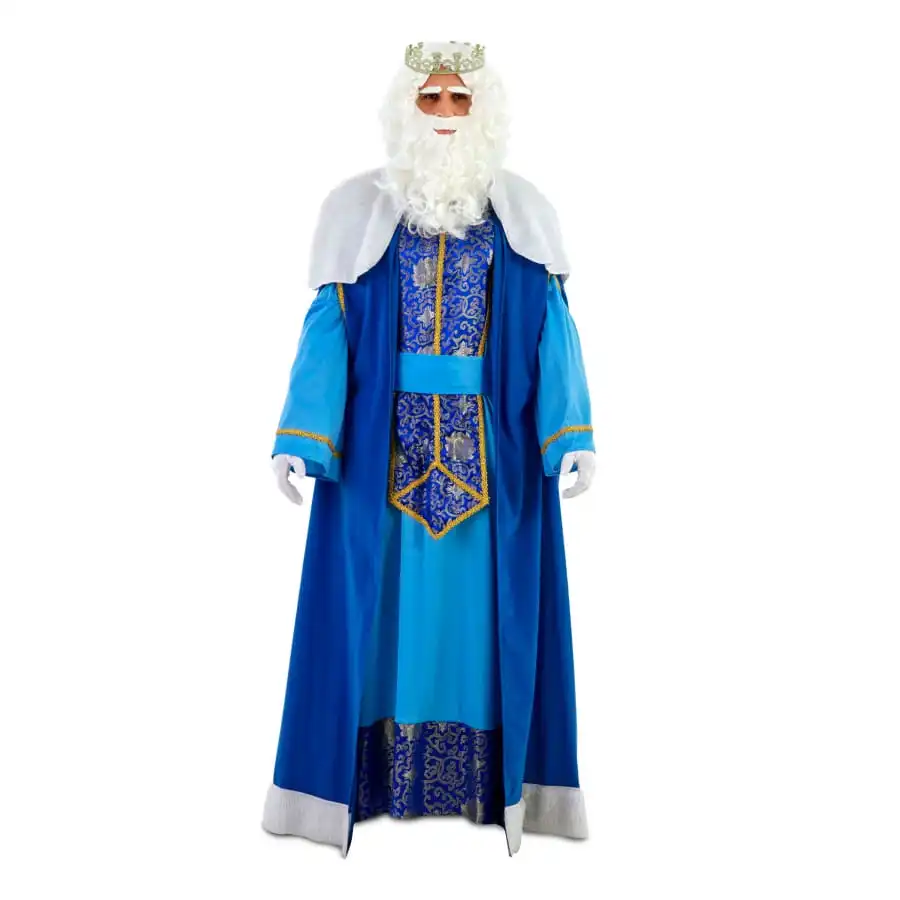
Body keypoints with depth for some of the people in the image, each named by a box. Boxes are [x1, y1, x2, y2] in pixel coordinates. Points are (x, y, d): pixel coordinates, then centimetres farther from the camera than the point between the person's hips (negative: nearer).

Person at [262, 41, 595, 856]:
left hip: (495, 449, 1)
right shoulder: (361, 210, 6)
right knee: (381, 605, 5)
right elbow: (327, 329, 1)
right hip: (381, 445, 0)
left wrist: (571, 435, -8)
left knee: (488, 607, 7)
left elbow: (552, 331, 3)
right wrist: (301, 438, -9)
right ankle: (360, 776, 22)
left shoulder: (522, 215, 8)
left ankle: (501, 779, 23)